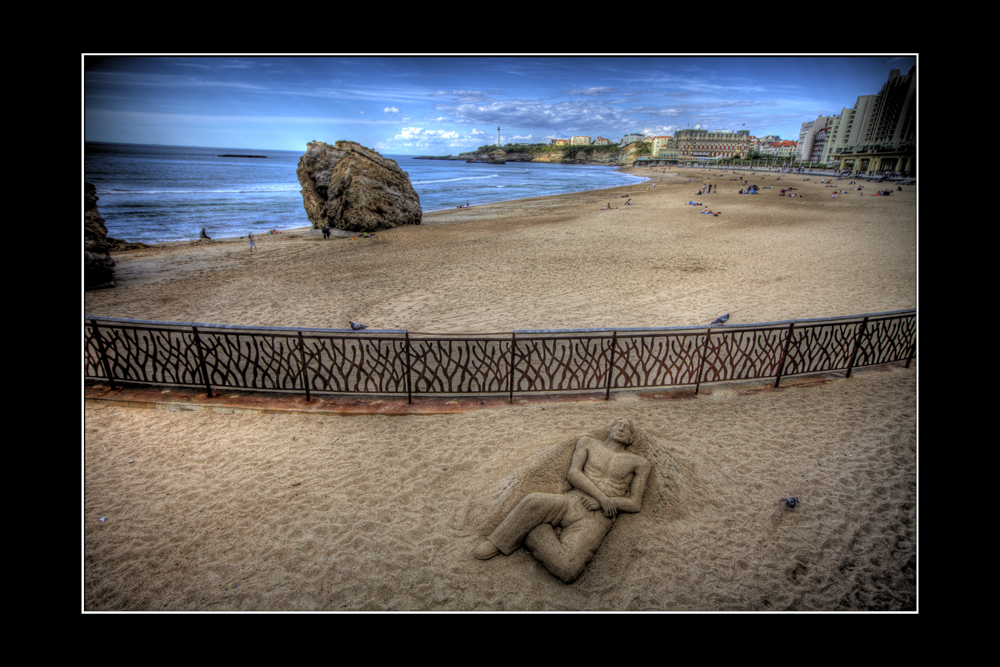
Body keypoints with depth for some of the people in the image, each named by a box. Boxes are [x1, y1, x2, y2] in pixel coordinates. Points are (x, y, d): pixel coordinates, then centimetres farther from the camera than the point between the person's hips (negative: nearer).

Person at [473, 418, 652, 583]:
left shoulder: (639, 463, 16)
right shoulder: (587, 443, 19)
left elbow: (635, 504, 10)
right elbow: (573, 473, 4)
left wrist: (606, 502, -5)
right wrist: (601, 497, -8)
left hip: (597, 519, -1)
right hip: (570, 501, 1)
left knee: (568, 570, -30)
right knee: (534, 502, -36)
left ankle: (534, 535, -3)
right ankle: (499, 542, -13)